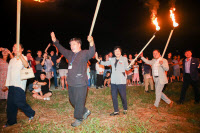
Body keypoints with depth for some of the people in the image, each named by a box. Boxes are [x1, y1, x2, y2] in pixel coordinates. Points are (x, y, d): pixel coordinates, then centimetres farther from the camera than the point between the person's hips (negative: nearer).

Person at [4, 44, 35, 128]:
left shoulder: (23, 58, -1)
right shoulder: (12, 60, 18)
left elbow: (26, 65, -24)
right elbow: (9, 72, 20)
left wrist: (20, 56, -38)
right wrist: (7, 84, 17)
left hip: (19, 84, -6)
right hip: (11, 84, 7)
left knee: (18, 101, -12)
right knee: (10, 103, 9)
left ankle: (31, 113, 10)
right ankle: (11, 121, 23)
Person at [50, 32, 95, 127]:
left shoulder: (84, 53, -9)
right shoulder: (70, 54, 14)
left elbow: (91, 53, -29)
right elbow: (62, 50, 28)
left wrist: (91, 43, -47)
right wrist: (55, 41, 25)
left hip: (80, 84, -9)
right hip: (71, 83, 9)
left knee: (79, 102, 2)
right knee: (72, 100, 21)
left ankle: (79, 119, 23)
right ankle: (85, 111, 38)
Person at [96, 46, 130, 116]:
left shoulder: (124, 59, 2)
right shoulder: (112, 59, 11)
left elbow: (127, 68, -2)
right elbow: (105, 63, 18)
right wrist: (98, 59, 7)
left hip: (122, 82, -4)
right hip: (113, 81, 4)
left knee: (123, 96, 4)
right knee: (114, 96, 8)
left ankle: (125, 109, 28)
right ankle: (116, 111, 21)